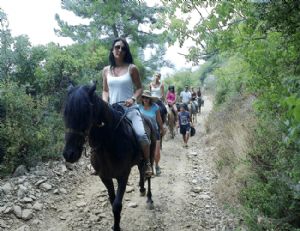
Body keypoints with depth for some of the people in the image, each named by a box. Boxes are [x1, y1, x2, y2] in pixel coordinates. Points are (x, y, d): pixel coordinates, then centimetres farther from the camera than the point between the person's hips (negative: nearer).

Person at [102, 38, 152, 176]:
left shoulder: (132, 68, 0)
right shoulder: (106, 70, 8)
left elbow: (140, 88, 3)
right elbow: (105, 91, 14)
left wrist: (133, 98, -16)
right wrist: (105, 103, -5)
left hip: (130, 108, -3)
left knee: (141, 134, -23)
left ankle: (148, 164, -5)